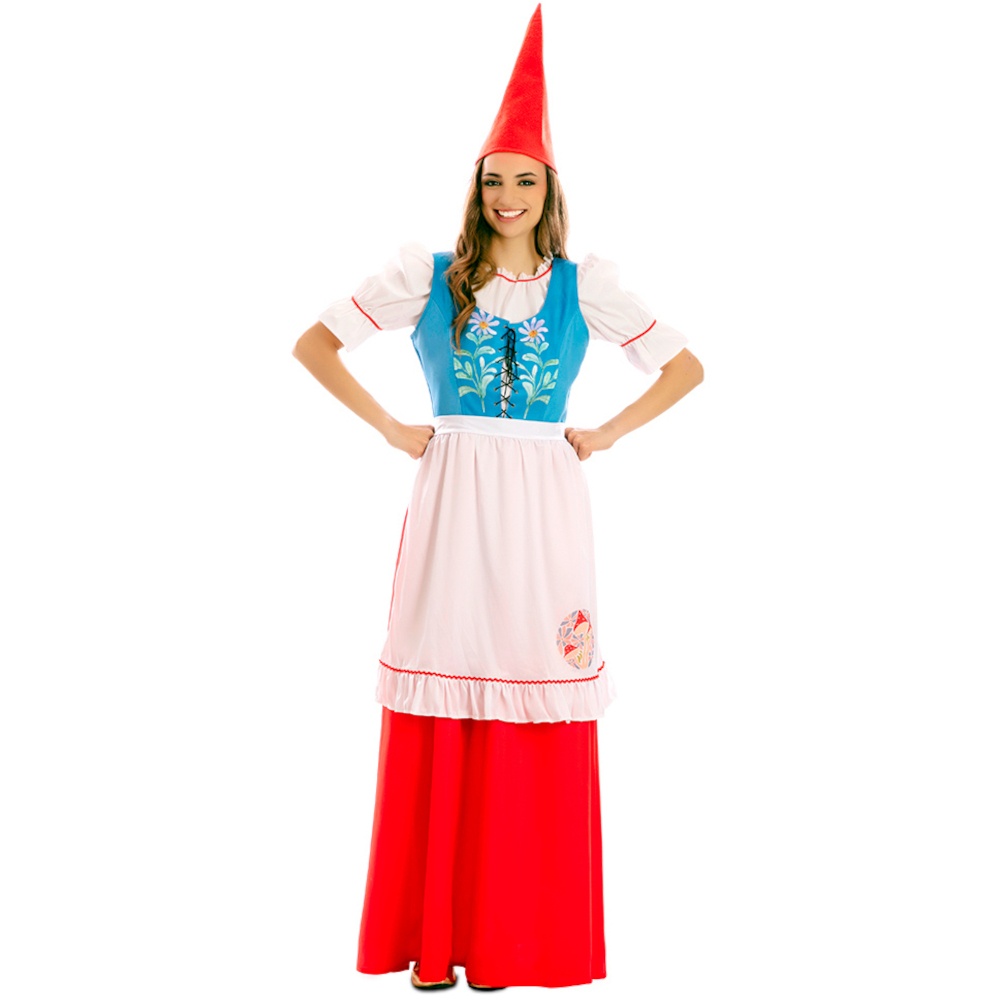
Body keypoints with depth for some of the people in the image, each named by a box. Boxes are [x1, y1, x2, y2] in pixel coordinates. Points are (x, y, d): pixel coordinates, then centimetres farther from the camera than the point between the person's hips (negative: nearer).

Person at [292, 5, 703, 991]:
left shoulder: (583, 285, 8)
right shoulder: (428, 273, 7)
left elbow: (686, 366, 13)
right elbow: (314, 342, 8)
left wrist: (604, 434, 4)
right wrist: (390, 428, 2)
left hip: (542, 504, 0)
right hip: (452, 502, 0)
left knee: (541, 722, 1)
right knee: (443, 712, 1)